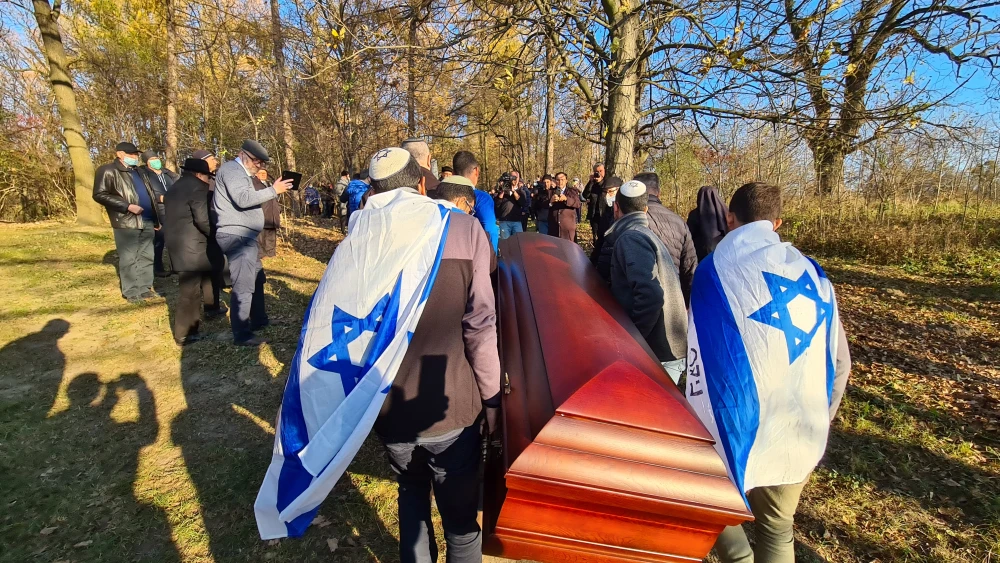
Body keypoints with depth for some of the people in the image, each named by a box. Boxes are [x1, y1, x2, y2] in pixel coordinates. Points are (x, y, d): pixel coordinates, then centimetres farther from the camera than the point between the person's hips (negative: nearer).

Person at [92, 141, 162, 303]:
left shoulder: (137, 171, 20)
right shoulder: (108, 171, -4)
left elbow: (148, 194, 25)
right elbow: (99, 195, -13)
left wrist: (156, 218, 18)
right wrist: (127, 206, -19)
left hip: (147, 221, 7)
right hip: (126, 222, -7)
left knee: (147, 256, 10)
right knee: (128, 258, -2)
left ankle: (145, 288, 18)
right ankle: (131, 292, 6)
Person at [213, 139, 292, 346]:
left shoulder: (241, 173, 23)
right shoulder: (232, 170, -10)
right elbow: (243, 199, -24)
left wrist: (272, 190, 11)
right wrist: (273, 190, -22)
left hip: (245, 236, 11)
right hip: (237, 236, -11)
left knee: (257, 279, 20)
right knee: (243, 285, -11)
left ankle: (259, 320, 33)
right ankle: (242, 335, -8)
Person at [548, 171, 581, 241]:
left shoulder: (572, 191, 10)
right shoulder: (551, 192, 13)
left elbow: (578, 204, -7)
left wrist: (566, 199, -23)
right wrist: (550, 201, -21)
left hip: (568, 226, -1)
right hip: (554, 226, 1)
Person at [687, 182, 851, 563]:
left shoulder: (716, 270, -9)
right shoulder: (811, 275, 4)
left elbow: (703, 368, -11)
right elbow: (839, 363, 9)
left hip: (736, 431, -4)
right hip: (797, 438, 4)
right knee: (777, 531, 23)